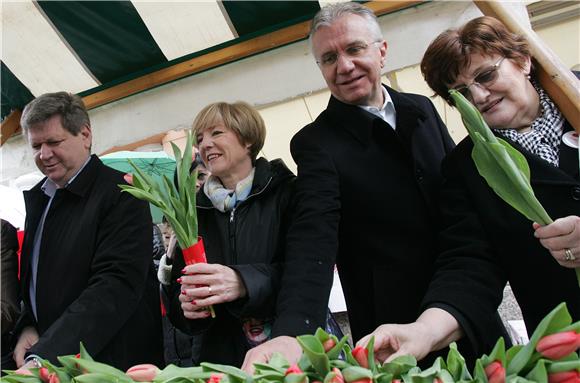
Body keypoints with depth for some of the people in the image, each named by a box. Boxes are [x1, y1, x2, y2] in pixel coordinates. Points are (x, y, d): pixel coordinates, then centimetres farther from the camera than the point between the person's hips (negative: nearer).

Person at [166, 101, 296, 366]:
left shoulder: (287, 193, -5)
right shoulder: (196, 211, 8)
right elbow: (178, 292, 10)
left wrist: (244, 282, -31)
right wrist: (185, 305, -13)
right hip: (222, 357, 4)